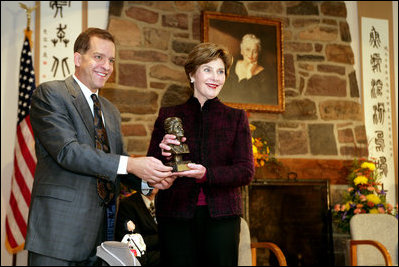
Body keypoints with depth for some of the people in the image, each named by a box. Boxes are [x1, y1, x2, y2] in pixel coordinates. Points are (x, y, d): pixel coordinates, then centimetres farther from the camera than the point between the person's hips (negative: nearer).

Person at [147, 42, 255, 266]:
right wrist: (163, 153, -15)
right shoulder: (169, 115, 9)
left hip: (221, 216, 0)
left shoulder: (236, 118, 10)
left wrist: (206, 174, -18)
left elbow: (246, 171, 0)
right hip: (176, 215, 0)